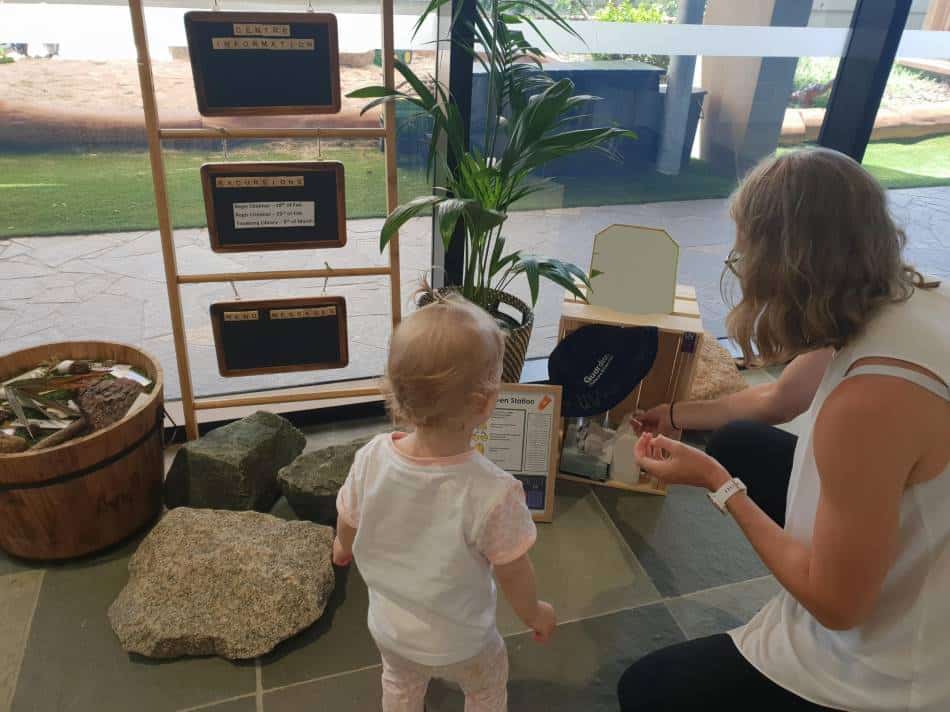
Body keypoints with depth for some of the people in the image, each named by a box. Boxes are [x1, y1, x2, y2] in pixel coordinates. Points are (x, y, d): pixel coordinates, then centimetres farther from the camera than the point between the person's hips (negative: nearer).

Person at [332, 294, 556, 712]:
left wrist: (342, 548, 18)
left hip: (387, 628, 3)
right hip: (457, 643, -3)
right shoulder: (494, 493, -37)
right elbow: (513, 574, -21)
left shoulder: (370, 460, -26)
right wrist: (534, 614, 1)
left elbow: (347, 527, -6)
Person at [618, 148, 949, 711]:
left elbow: (837, 604, -24)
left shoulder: (870, 399, -37)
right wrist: (673, 416, 22)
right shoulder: (902, 303, -9)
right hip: (904, 575, 8)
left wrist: (717, 483, -15)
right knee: (740, 444, 16)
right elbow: (777, 399, 9)